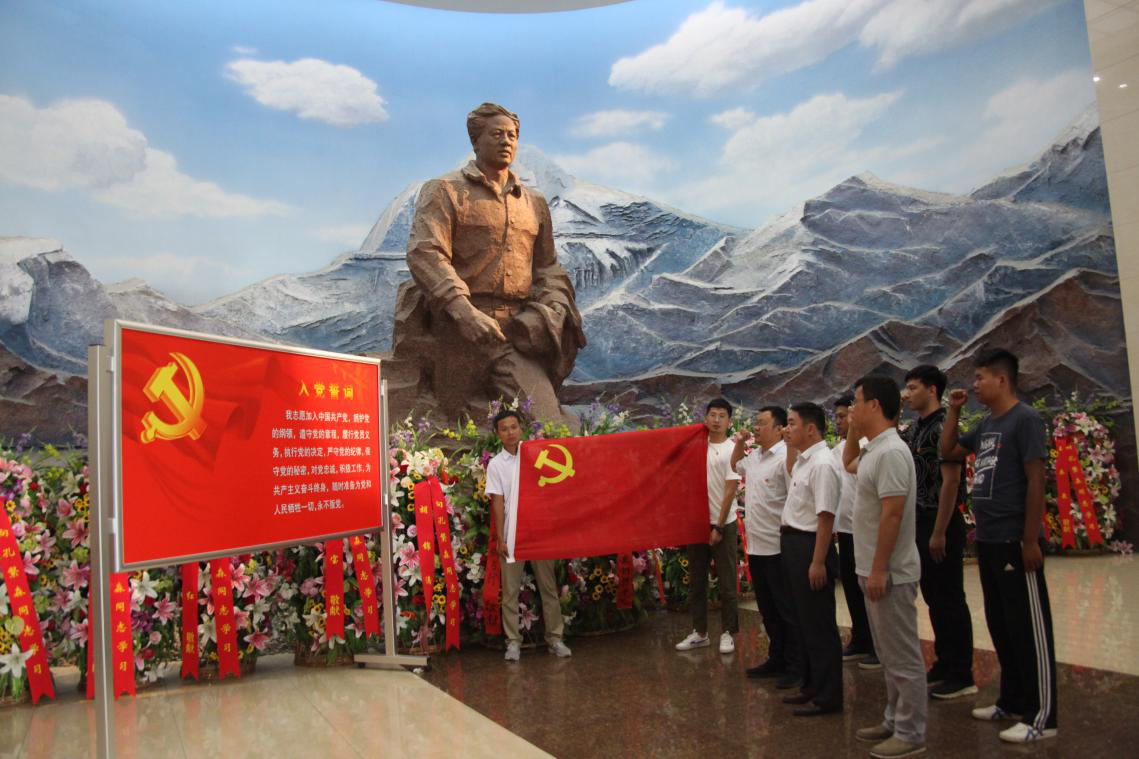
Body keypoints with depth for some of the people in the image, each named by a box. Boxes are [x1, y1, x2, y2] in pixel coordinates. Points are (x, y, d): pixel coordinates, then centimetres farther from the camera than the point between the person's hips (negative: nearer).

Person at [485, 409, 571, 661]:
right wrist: (500, 538, -5)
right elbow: (497, 503, -1)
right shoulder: (496, 465, 3)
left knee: (548, 587, 5)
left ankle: (555, 637, 14)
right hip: (511, 536, -1)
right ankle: (513, 641, 11)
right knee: (510, 591, 3)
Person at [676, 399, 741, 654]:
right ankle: (699, 632, 21)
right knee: (696, 581, 11)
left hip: (723, 524, -5)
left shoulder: (732, 450, -8)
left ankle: (728, 633, 15)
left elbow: (730, 492, -11)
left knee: (726, 583, 4)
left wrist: (719, 526, -13)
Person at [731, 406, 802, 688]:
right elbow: (735, 467, 31)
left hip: (777, 548, -8)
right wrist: (739, 444, 20)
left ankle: (795, 666, 15)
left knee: (787, 610, 3)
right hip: (755, 545, 9)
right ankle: (776, 659, 30)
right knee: (767, 609, 18)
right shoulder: (753, 456, 11)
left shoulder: (785, 457, -16)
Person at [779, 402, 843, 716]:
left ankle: (827, 696, 13)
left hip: (810, 545, -10)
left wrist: (818, 562, -24)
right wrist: (790, 446, 23)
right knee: (804, 619, 18)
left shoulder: (822, 464, -19)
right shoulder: (803, 460, 10)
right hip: (793, 543, 10)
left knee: (818, 624, 1)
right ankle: (812, 686, 31)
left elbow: (825, 516, -23)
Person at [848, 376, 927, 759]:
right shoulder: (875, 450, 10)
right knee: (889, 655, 19)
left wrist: (879, 569, -23)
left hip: (889, 573, -10)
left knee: (903, 656, 1)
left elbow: (892, 515, -24)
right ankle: (895, 720, 30)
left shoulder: (891, 452, -21)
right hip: (875, 570, 10)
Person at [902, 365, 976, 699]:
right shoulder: (914, 429, 11)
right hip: (920, 521, 9)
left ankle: (961, 675, 10)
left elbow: (951, 480, -19)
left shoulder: (943, 427, -14)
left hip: (942, 523, -9)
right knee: (933, 597, 15)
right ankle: (944, 665, 26)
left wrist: (939, 532, -20)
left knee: (950, 599, 0)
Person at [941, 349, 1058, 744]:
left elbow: (1036, 481, -15)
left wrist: (1031, 541, -17)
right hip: (987, 541, 8)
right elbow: (948, 452, 20)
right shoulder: (986, 424, 12)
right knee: (1000, 626, 16)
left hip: (1013, 543, -8)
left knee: (1029, 628, 0)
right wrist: (954, 411, 10)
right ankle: (1012, 702, 28)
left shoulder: (1024, 420, -11)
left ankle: (1041, 717, 9)